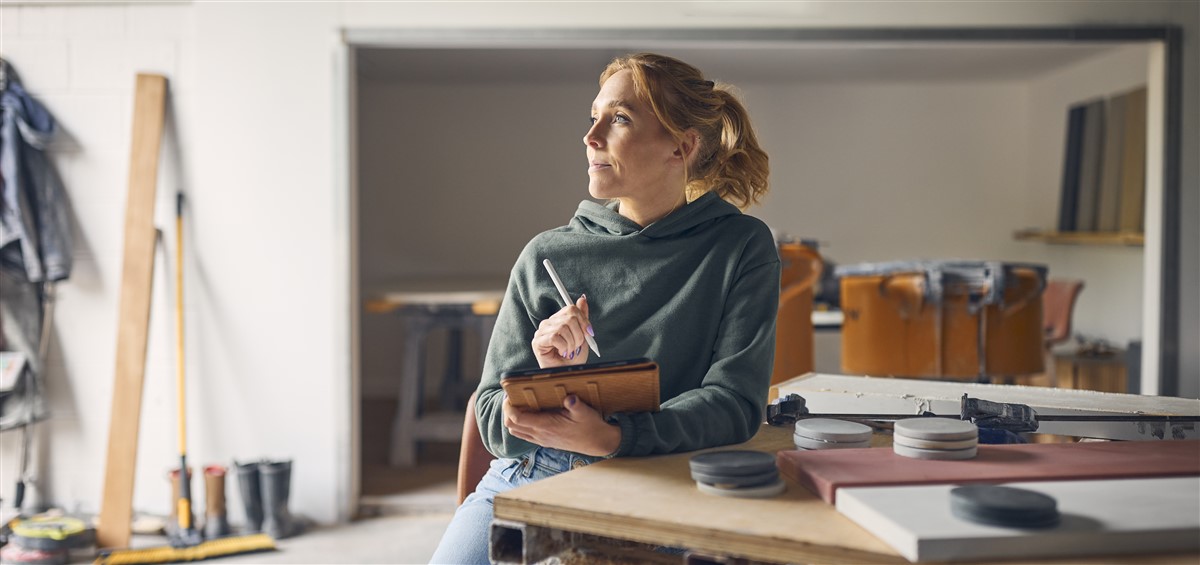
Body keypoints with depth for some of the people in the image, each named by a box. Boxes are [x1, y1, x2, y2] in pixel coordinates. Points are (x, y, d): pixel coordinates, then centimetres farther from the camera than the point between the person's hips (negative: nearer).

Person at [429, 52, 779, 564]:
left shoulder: (741, 247, 3)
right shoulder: (548, 256, 7)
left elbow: (734, 399, -7)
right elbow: (496, 424, 9)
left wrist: (610, 439, -22)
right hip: (528, 478, 2)